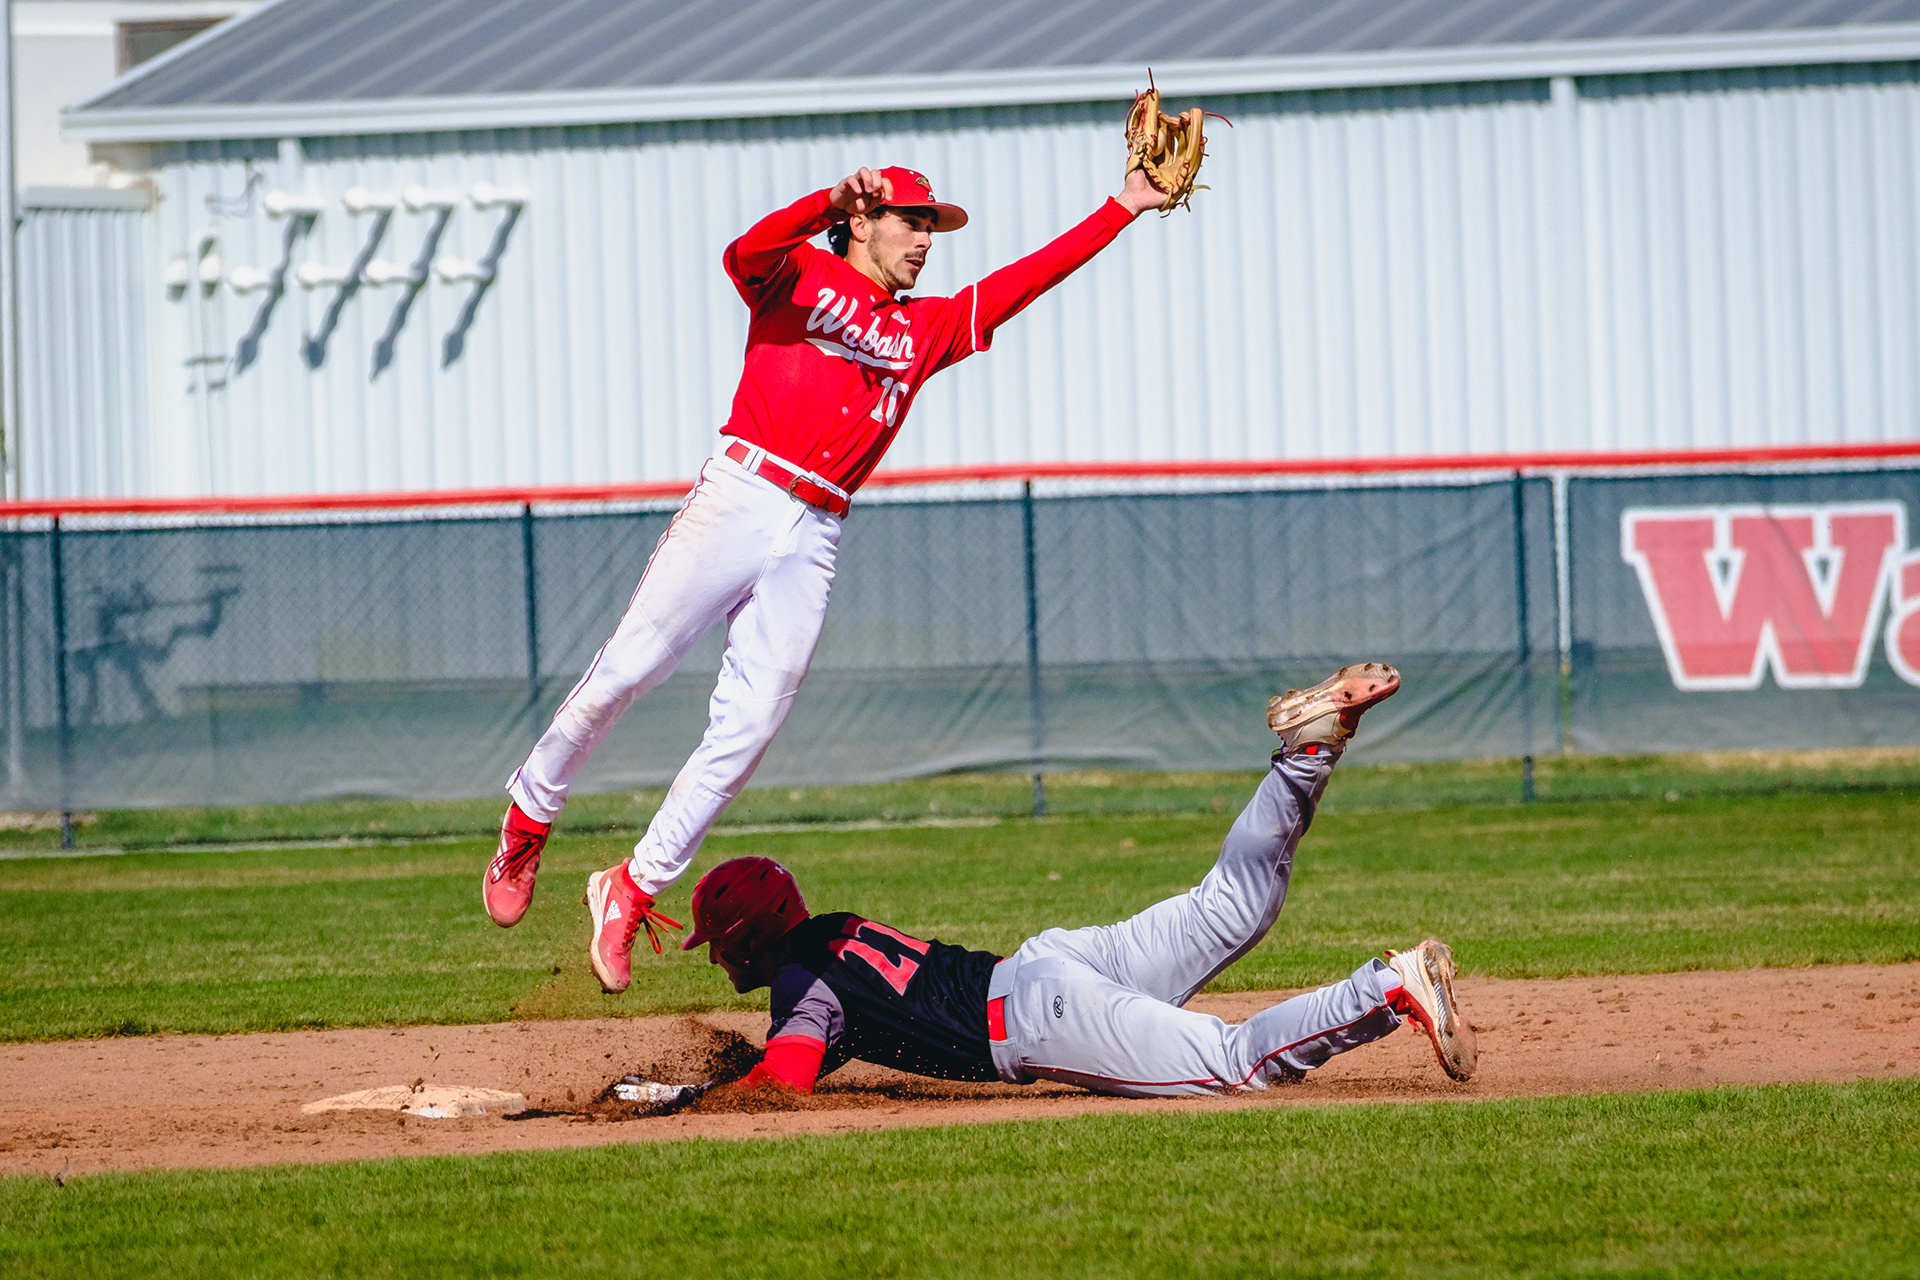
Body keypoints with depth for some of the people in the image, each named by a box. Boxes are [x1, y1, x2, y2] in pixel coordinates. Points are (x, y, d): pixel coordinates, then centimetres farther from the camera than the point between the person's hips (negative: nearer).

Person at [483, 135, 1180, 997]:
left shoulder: (924, 329, 22)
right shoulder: (801, 277, 7)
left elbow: (1027, 280, 22)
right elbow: (747, 254, -15)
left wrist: (1122, 210, 18)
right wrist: (834, 200, -32)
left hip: (812, 538, 5)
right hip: (740, 498, -5)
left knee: (746, 731, -5)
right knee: (627, 669, -11)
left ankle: (634, 890, 3)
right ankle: (527, 823, 8)